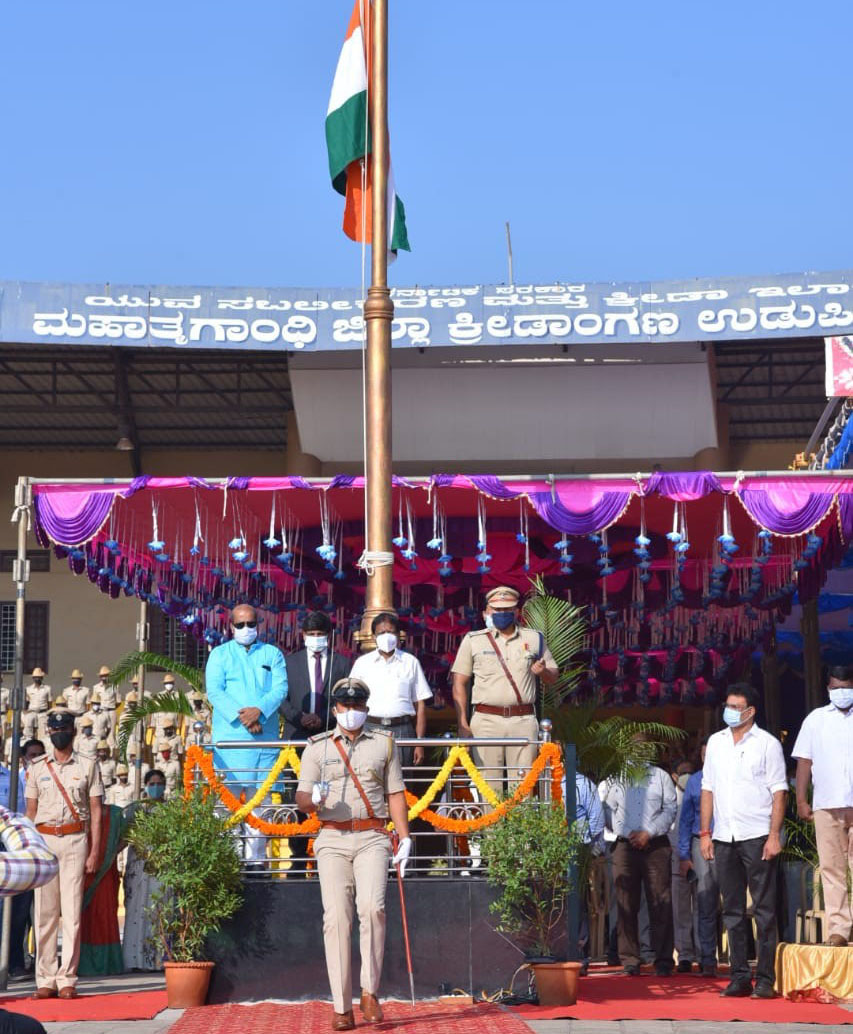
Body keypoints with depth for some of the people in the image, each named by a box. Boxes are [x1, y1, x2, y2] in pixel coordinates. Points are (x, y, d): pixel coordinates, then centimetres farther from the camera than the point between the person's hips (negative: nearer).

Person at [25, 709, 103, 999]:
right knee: (45, 911, -1)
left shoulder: (88, 766, 8)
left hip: (75, 839, -1)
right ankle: (45, 979, 3)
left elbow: (95, 811, 6)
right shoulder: (37, 768, 12)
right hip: (44, 839, 2)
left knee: (72, 910, -5)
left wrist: (94, 851, -2)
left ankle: (67, 978, -3)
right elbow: (30, 811, 13)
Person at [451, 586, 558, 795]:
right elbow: (459, 684, 7)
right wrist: (462, 723, -4)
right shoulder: (473, 640, 9)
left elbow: (553, 677, 18)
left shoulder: (534, 638, 14)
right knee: (489, 783, -3)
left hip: (523, 721, 1)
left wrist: (543, 671, -7)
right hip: (487, 721, -1)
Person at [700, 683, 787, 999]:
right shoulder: (716, 742, 14)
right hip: (724, 838, 5)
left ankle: (765, 978, 0)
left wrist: (774, 835, -11)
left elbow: (779, 792, -3)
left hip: (757, 836, -5)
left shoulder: (767, 743, 0)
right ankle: (739, 977, 12)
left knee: (764, 910, -3)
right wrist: (704, 833, 8)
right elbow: (708, 789, 15)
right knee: (732, 912, 7)